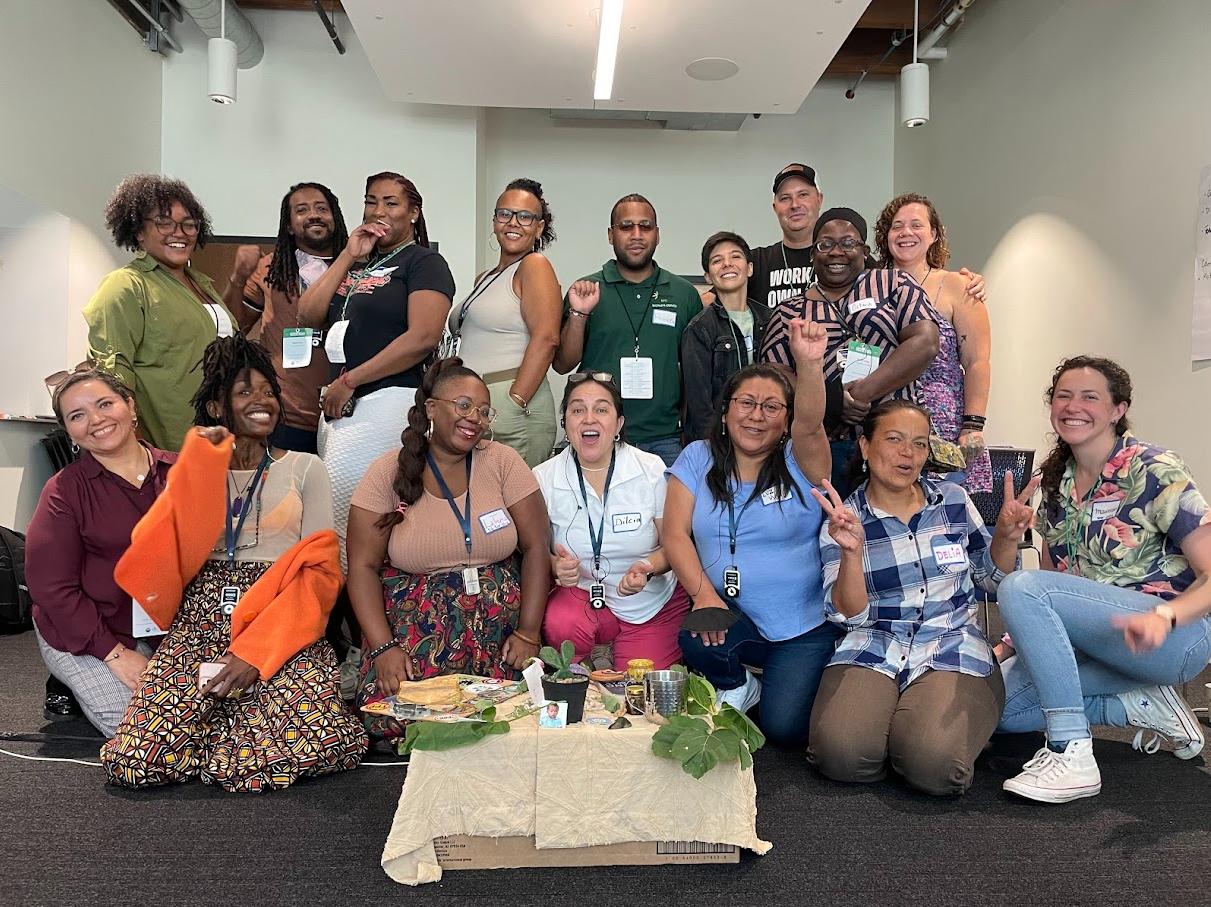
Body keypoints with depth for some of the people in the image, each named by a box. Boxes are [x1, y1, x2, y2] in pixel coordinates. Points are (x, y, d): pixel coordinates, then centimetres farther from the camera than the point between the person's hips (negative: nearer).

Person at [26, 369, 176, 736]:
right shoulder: (65, 489, -9)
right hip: (82, 636, -3)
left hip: (164, 630, 4)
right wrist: (114, 653, -16)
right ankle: (72, 686, 13)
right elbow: (51, 587, -10)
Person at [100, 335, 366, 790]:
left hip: (283, 629, 0)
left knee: (331, 746, -25)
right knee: (135, 760, -23)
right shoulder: (191, 470, 16)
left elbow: (318, 572, -1)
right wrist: (204, 461, -4)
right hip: (200, 623, 1)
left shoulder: (305, 468, 10)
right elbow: (174, 554, -2)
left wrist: (256, 653, -13)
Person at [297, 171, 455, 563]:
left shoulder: (424, 262, -1)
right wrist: (349, 256, 6)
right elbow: (308, 316, 11)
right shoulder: (356, 262, 22)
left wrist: (349, 381, -13)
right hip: (339, 405, 8)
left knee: (338, 509, -10)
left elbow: (423, 337, -15)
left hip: (386, 402, -7)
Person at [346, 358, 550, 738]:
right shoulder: (388, 473, 0)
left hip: (498, 625, 1)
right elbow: (363, 566, -2)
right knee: (388, 716, -22)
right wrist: (383, 647, -13)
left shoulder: (503, 462, 1)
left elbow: (536, 547, 0)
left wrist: (529, 633, -8)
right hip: (411, 622, 0)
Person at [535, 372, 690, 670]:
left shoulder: (652, 470, -10)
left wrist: (648, 568, -26)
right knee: (560, 627, -31)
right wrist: (555, 565, -24)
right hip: (580, 593, 0)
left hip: (654, 604, 0)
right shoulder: (544, 478, -8)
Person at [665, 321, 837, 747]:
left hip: (807, 624, -2)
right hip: (732, 615, 2)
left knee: (785, 728, -14)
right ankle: (738, 688, 6)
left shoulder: (799, 463, -5)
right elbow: (675, 533, -5)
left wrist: (810, 364, -47)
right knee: (696, 638, -30)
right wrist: (703, 595, -20)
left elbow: (810, 425, -28)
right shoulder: (698, 459, 2)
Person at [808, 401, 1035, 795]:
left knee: (934, 763, -28)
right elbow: (850, 615, -7)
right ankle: (893, 714, 4)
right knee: (842, 754, -27)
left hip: (953, 648, 1)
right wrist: (851, 552, -26)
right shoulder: (844, 519, 2)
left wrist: (1006, 536, -6)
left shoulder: (953, 500, 8)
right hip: (872, 649, 0)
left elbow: (992, 579, 16)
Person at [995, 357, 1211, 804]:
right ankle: (1143, 706, 3)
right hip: (1097, 640, 7)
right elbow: (1053, 584, 12)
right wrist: (1010, 645, -2)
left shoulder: (1153, 471, -12)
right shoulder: (1055, 482, 7)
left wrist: (1162, 617, -36)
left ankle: (1072, 754, -25)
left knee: (1020, 588, -29)